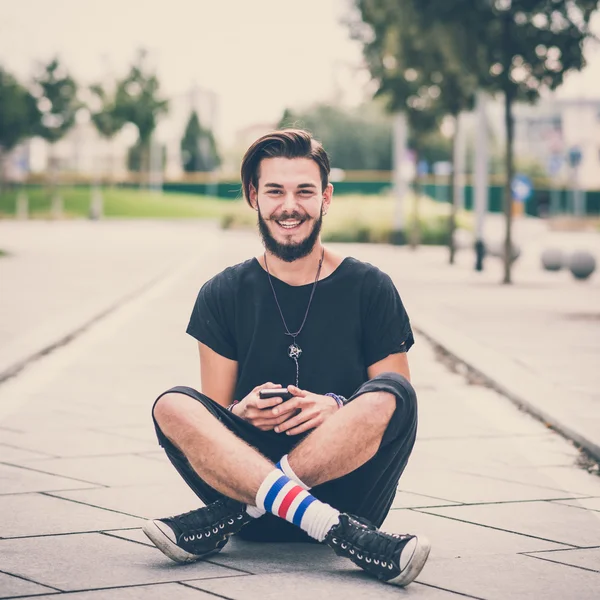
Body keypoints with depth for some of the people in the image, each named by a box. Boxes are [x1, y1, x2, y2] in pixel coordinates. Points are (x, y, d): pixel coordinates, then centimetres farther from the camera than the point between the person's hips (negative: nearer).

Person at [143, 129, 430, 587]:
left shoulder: (370, 288, 6)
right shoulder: (223, 295, 9)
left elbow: (395, 403, 3)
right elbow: (212, 418, 6)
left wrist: (336, 411, -18)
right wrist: (243, 412, -17)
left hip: (346, 486, -1)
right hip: (242, 471, 1)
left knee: (390, 394, -27)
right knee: (173, 407, -24)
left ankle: (226, 518, -28)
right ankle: (339, 533, -41)